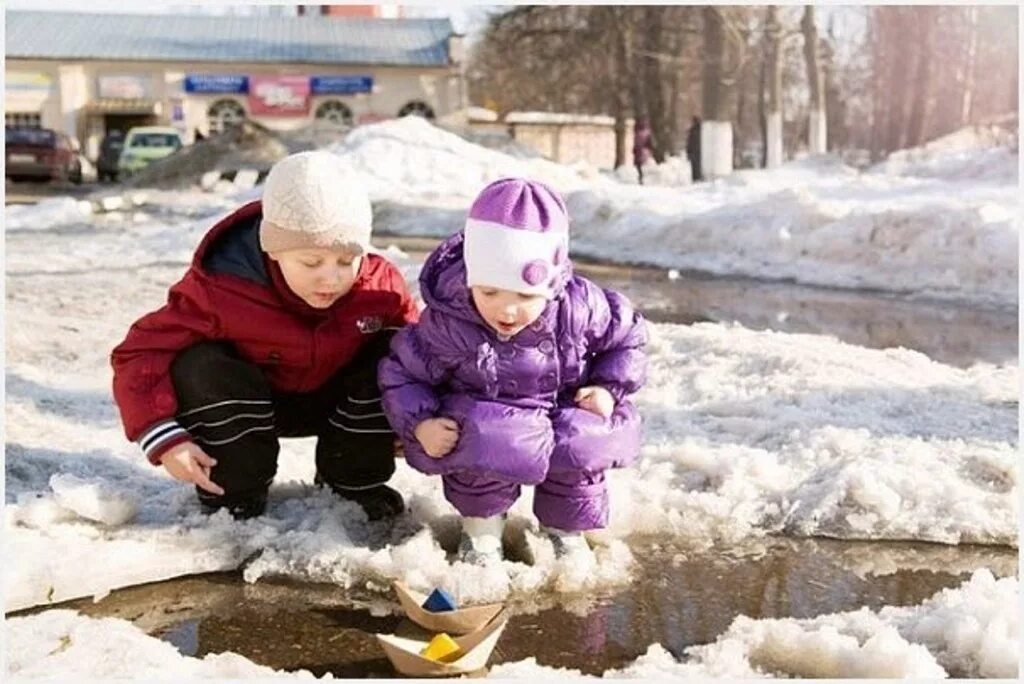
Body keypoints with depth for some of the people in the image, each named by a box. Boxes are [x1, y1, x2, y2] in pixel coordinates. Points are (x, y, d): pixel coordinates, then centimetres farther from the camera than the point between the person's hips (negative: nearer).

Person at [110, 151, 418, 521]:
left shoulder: (380, 287, -25)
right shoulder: (220, 290, -32)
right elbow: (141, 351, -29)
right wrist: (164, 436, -39)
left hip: (335, 400, 3)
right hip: (250, 399, -2)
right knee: (199, 368, -33)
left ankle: (356, 481, -2)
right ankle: (234, 494, -12)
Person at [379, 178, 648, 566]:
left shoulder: (580, 308, -17)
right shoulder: (446, 324, -22)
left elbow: (627, 336, 1)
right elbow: (403, 373, -9)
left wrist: (609, 388, -11)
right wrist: (420, 424, -24)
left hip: (562, 412, 2)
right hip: (484, 418, -2)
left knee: (583, 440, -27)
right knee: (488, 440, -34)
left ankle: (566, 528, 5)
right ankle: (481, 523, 0)